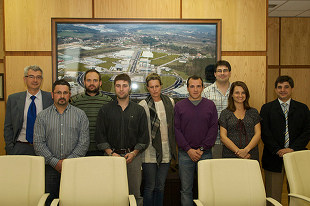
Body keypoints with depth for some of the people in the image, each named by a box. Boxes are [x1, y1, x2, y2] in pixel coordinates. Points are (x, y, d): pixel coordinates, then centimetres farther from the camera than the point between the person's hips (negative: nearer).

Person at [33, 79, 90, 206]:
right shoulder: (42, 116, 6)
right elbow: (38, 143, 0)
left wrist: (68, 161, -10)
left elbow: (84, 142, -2)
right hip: (50, 167, 1)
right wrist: (55, 162, -9)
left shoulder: (80, 115, 4)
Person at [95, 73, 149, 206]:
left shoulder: (139, 110, 8)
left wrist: (133, 153, -6)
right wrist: (111, 153, -7)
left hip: (133, 156, 1)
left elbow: (144, 135, 6)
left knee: (135, 194, 3)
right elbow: (100, 135, 3)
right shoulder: (105, 110, 6)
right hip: (112, 155, 0)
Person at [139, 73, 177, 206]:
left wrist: (174, 146, 14)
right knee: (150, 187, 3)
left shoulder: (170, 102, 8)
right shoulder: (143, 105, -6)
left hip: (166, 151, 4)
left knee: (160, 187, 12)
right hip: (150, 151, -4)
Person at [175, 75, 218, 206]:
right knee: (186, 189, 5)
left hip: (205, 153, 1)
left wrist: (202, 148, -7)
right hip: (185, 154, 0)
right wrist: (188, 149, -9)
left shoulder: (210, 105, 6)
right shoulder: (179, 106, 4)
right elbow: (176, 130, 0)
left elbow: (213, 129, 1)